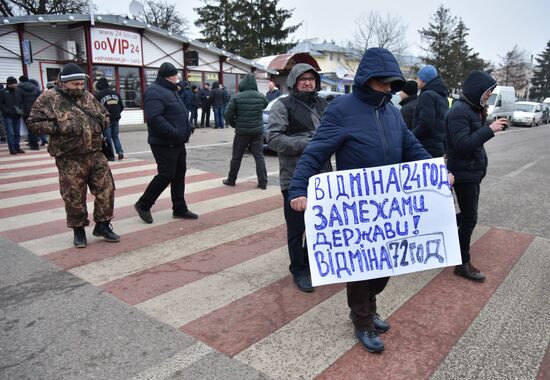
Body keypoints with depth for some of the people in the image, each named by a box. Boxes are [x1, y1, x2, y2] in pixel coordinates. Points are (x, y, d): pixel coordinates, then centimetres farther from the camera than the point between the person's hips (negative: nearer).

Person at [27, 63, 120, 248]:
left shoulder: (88, 97, 12)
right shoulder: (49, 98, -4)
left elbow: (105, 116, 23)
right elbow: (34, 123, -8)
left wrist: (100, 122, 1)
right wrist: (60, 127, -18)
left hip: (96, 155, 5)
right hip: (70, 159, -5)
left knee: (106, 189, 5)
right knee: (74, 197, 4)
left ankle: (102, 225, 22)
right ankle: (78, 230, 23)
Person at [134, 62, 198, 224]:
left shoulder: (170, 90, 18)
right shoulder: (155, 92, -15)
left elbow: (180, 114, 26)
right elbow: (154, 118, -28)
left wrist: (186, 129, 10)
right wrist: (174, 133, -27)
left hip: (177, 143, 10)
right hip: (164, 144, -10)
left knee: (179, 175, 11)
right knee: (166, 175, -7)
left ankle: (180, 209, 19)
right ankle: (143, 205, 10)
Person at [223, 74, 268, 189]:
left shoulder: (236, 97, -9)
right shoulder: (261, 97, -3)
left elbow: (228, 114, -9)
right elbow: (266, 104, 16)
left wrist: (234, 124, 6)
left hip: (241, 131, -1)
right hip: (258, 131, 1)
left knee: (236, 157, 11)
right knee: (259, 156, 7)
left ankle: (231, 180, 23)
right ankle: (263, 182, 5)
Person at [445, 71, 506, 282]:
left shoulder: (473, 109, 11)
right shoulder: (459, 111, -18)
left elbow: (474, 138, 14)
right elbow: (462, 144, -26)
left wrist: (484, 119, 3)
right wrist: (489, 130, -27)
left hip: (473, 171, 9)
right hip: (464, 173, -9)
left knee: (467, 215, 18)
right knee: (470, 218, -3)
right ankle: (463, 264, 8)